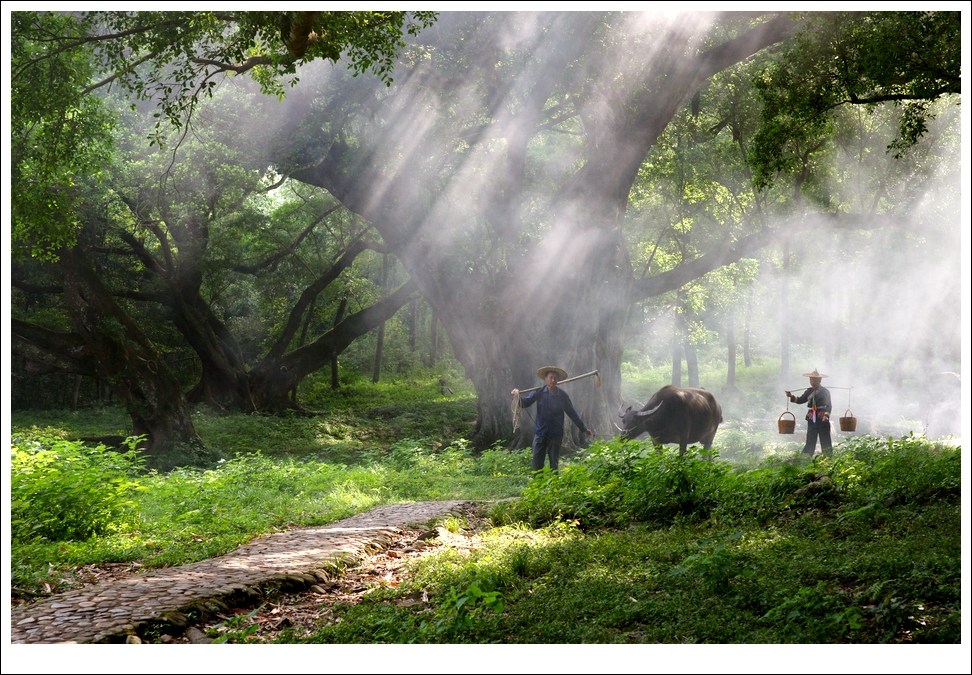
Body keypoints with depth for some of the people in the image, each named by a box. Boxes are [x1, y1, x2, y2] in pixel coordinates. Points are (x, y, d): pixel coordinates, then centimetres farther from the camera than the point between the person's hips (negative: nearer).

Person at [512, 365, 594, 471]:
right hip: (540, 433, 0)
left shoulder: (562, 395, 0)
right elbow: (524, 403, -6)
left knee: (554, 464, 5)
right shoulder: (539, 392, -1)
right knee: (537, 463, -1)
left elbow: (572, 413, 8)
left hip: (556, 434, 0)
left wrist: (584, 429, 11)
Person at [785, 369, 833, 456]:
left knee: (825, 443, 1)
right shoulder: (809, 391, 10)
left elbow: (828, 405, -13)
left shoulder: (825, 391, -4)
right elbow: (800, 400, 13)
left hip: (822, 420, -5)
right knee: (810, 442, 7)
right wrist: (791, 396, -5)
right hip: (812, 420, 5)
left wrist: (826, 415, -30)